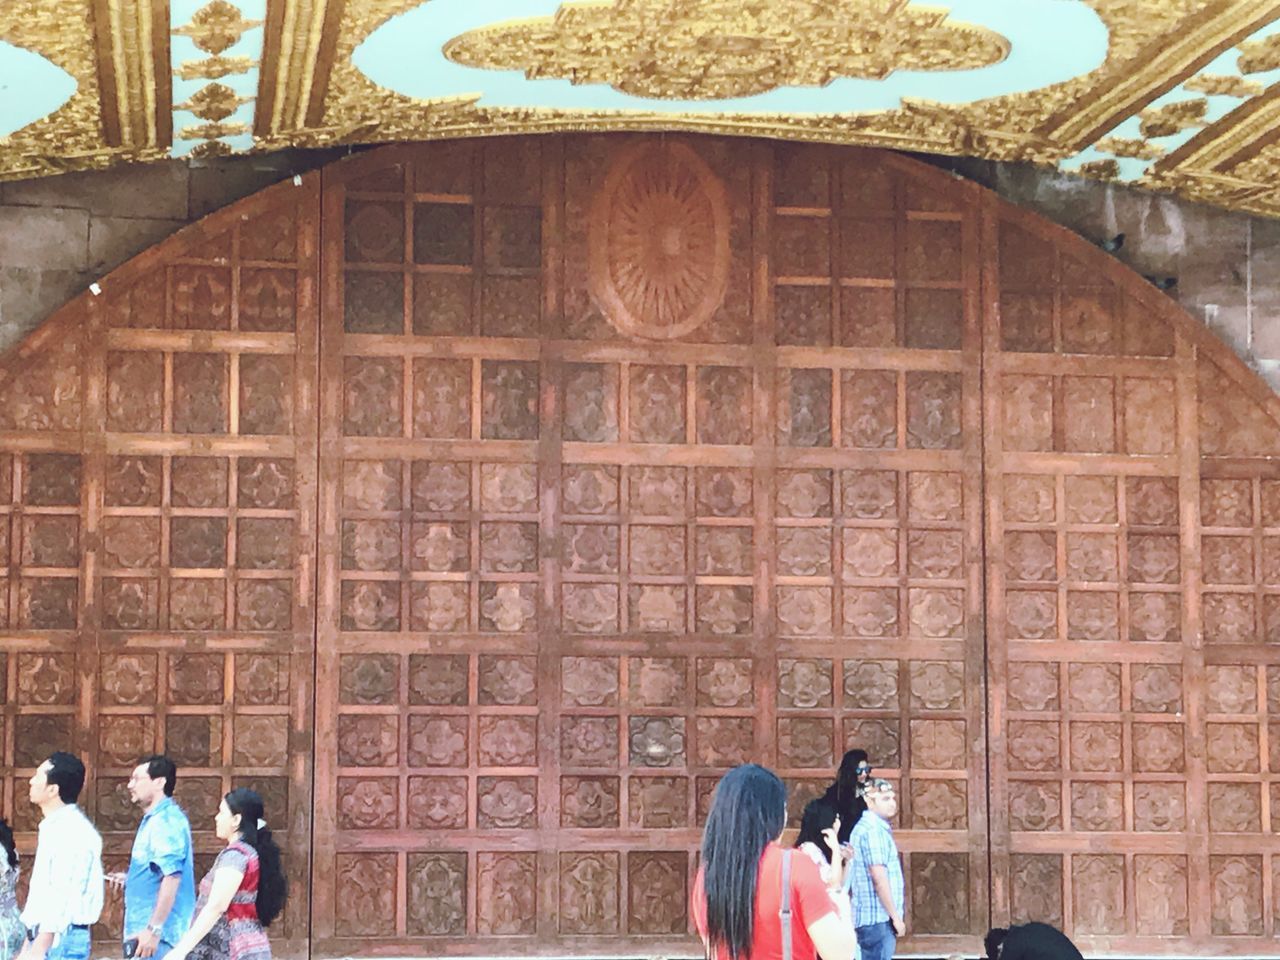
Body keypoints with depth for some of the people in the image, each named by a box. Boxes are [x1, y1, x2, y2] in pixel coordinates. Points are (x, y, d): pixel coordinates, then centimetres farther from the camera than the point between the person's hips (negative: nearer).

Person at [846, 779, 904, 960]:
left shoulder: (869, 827, 17)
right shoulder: (873, 829, -15)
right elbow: (879, 878, -19)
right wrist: (895, 916, -15)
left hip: (872, 917, 10)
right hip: (877, 918, -10)